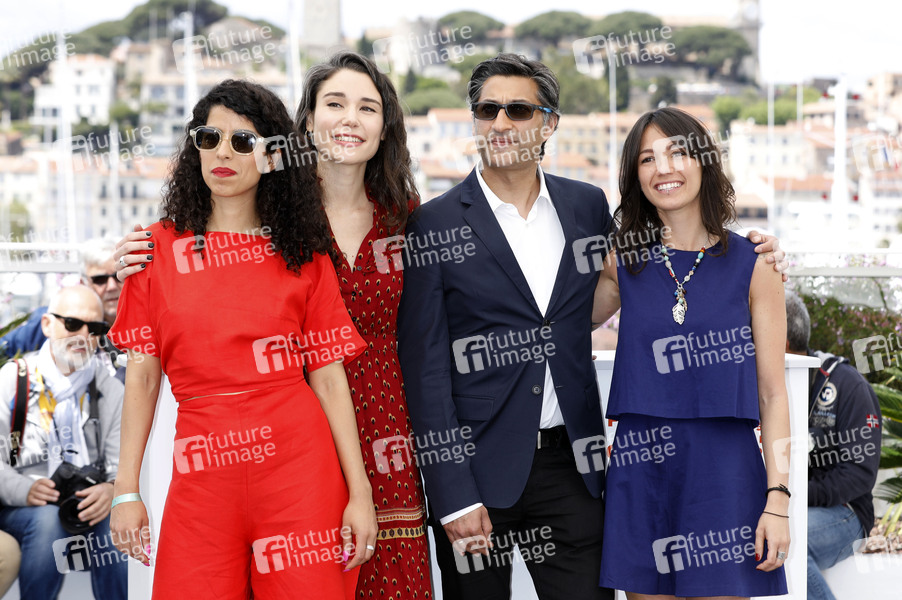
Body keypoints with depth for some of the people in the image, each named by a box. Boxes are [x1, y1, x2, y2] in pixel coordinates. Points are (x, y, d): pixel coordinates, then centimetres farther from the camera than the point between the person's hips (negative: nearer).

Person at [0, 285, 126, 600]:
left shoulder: (111, 390, 10)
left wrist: (112, 490, -23)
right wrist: (25, 489, -26)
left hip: (89, 508, 1)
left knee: (115, 522, -32)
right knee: (47, 520, -35)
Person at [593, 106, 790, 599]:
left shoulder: (753, 267, 1)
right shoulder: (624, 263, 7)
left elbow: (772, 394, 0)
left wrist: (778, 500, -6)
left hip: (724, 471, -2)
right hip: (640, 471, 2)